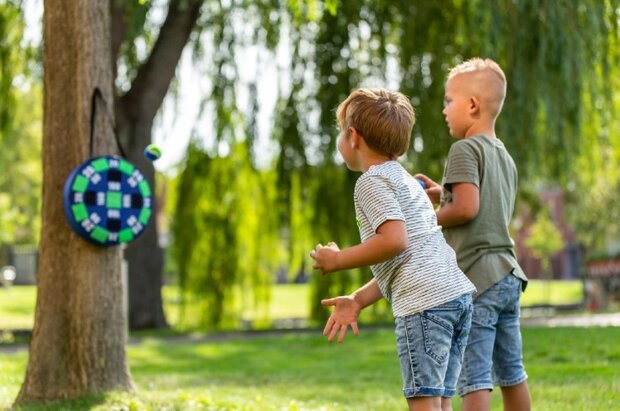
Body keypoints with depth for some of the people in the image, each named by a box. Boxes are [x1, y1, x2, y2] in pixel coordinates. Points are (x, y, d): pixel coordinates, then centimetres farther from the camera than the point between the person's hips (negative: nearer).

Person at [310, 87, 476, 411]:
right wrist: (358, 300, 20)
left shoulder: (371, 181, -1)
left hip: (424, 301, -10)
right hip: (459, 293, 10)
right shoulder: (405, 181, 29)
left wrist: (339, 260, -5)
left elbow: (394, 240, -17)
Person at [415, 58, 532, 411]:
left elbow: (467, 209, -21)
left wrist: (432, 217, -4)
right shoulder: (505, 157, 18)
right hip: (508, 275, 9)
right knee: (511, 371, 15)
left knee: (474, 375, -8)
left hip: (476, 277, -9)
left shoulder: (465, 149, -9)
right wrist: (443, 195, 18)